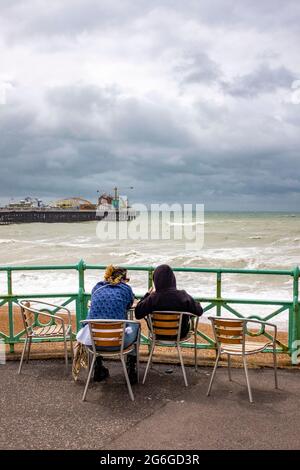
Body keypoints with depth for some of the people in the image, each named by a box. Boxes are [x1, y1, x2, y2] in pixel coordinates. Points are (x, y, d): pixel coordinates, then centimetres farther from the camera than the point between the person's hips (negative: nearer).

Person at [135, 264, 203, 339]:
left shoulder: (153, 298, -25)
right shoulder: (183, 296, -24)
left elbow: (138, 314, -10)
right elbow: (199, 312, -10)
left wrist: (148, 294, -2)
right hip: (180, 335, 0)